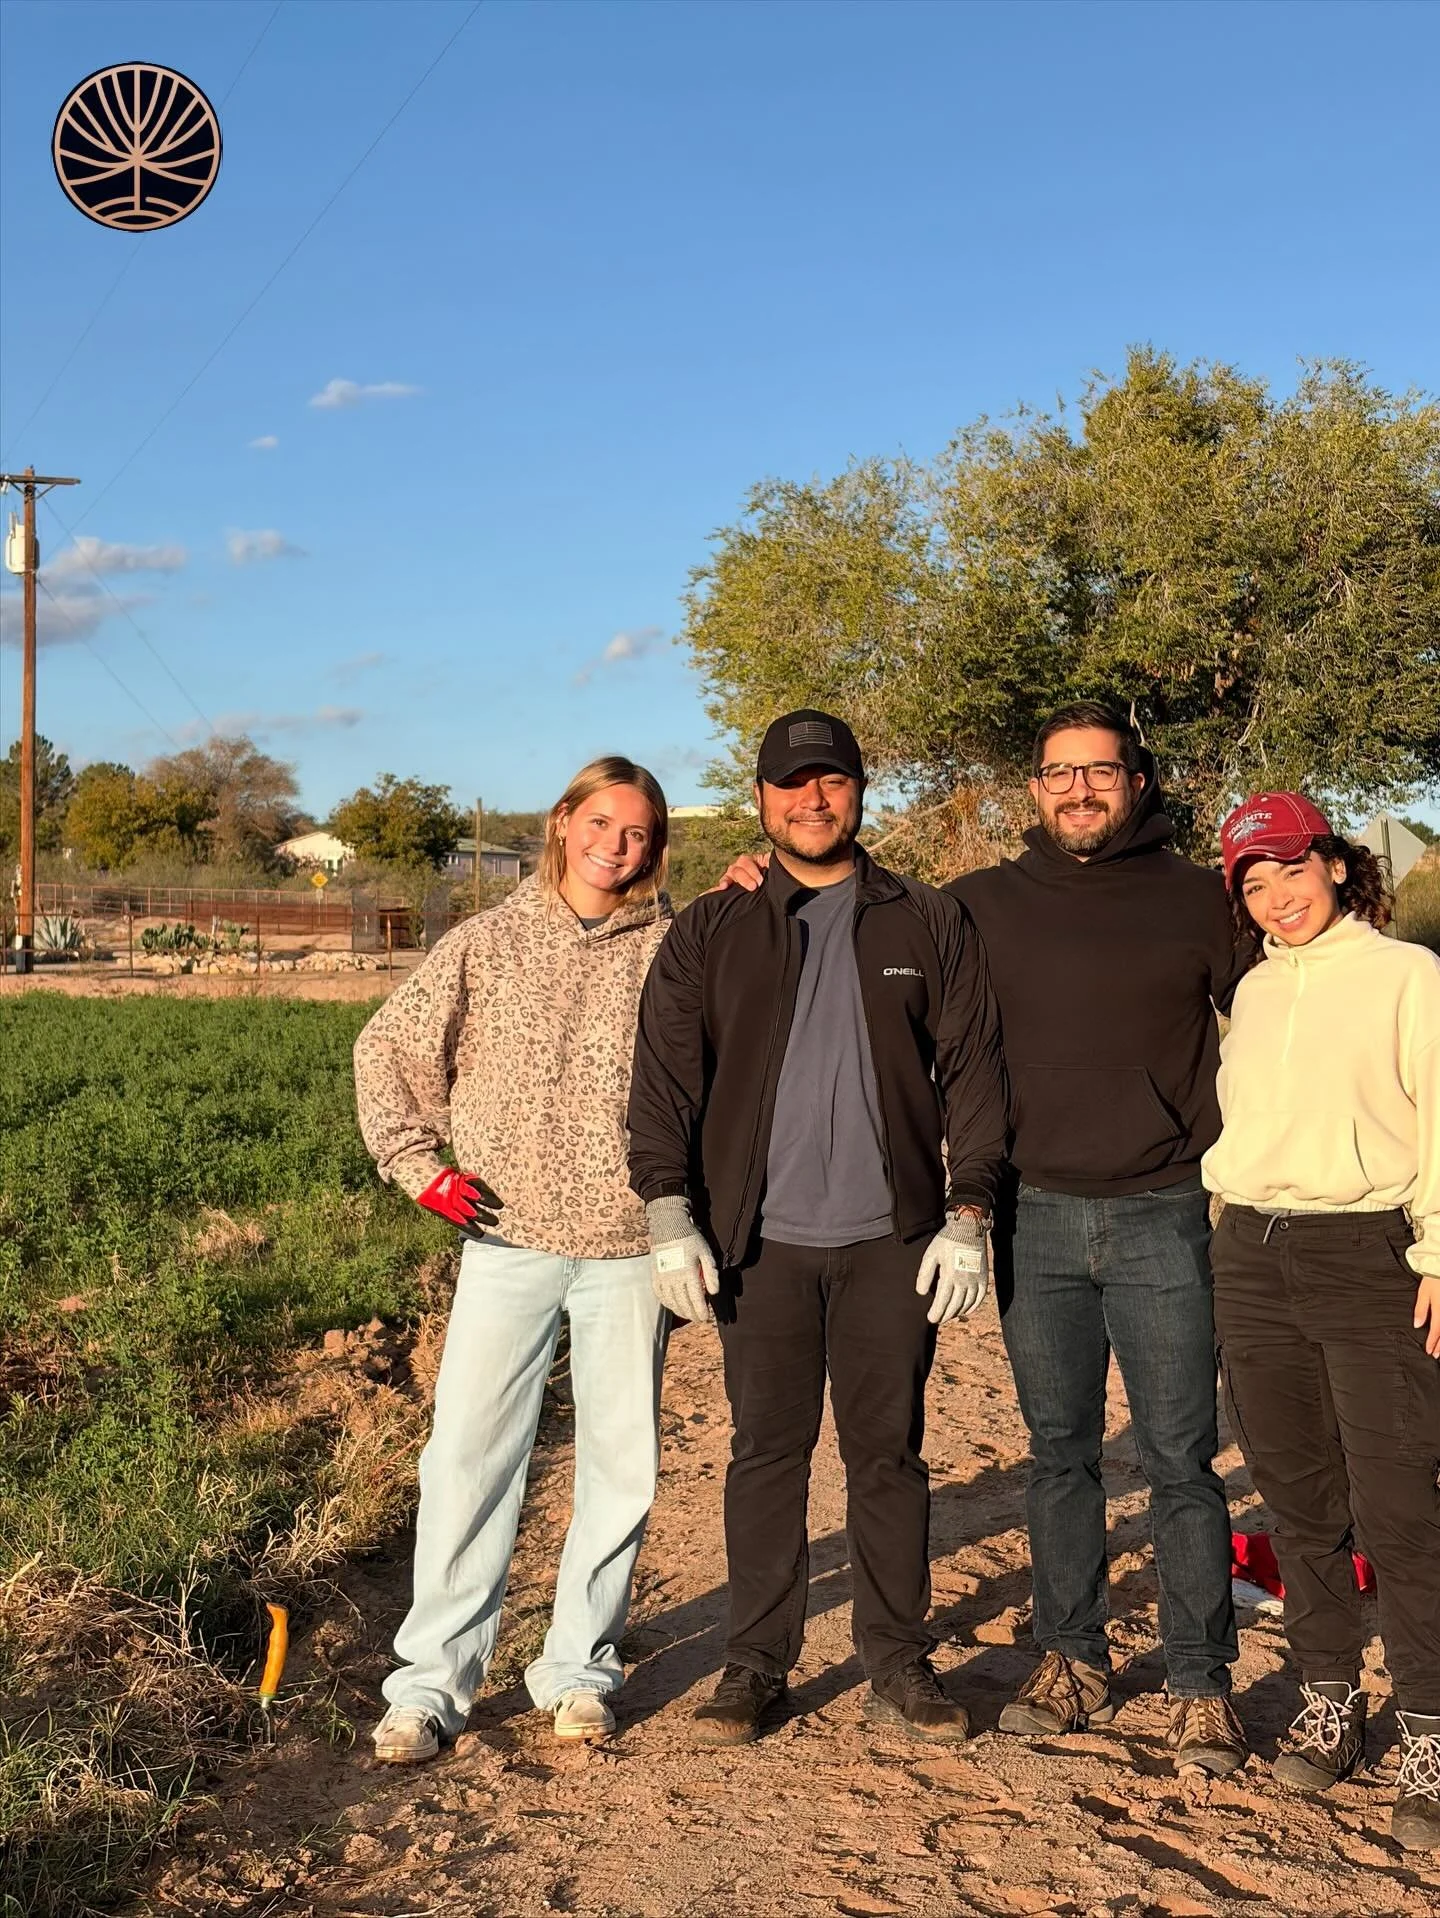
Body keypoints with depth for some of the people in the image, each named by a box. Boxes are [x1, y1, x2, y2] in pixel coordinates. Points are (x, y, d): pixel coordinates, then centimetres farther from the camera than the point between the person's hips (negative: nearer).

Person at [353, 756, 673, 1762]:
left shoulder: (675, 948, 3)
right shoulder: (488, 942, 4)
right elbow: (389, 1046, 10)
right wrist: (420, 1163, 2)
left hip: (631, 1245, 1)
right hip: (508, 1237, 0)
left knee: (621, 1462, 7)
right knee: (468, 1453, -1)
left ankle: (580, 1669, 23)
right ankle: (432, 1681, 12)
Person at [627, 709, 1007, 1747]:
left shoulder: (930, 925, 7)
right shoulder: (710, 932, 8)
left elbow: (974, 1072, 6)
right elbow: (665, 1076, 4)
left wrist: (967, 1215, -2)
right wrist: (670, 1214, -6)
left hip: (892, 1238, 0)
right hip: (760, 1240, 0)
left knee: (890, 1454, 7)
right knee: (767, 1453, 7)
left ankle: (899, 1661, 20)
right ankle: (756, 1661, 18)